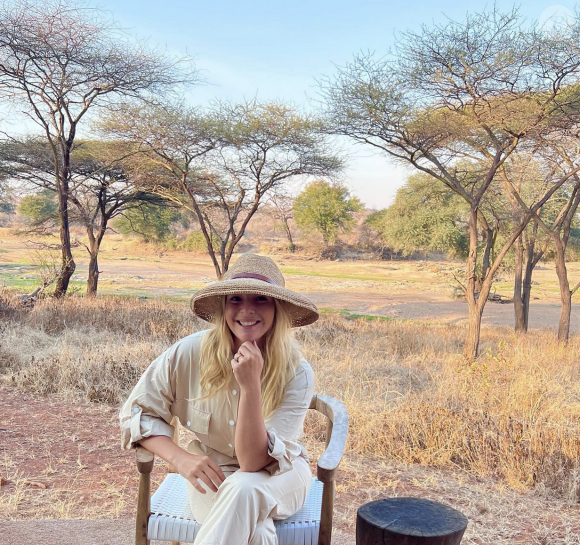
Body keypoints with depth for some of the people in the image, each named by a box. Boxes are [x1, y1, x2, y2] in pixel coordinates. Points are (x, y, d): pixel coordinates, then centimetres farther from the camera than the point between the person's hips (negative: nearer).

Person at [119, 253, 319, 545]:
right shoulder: (190, 353, -17)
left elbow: (254, 461, -25)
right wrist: (181, 459, -21)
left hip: (277, 477, 1)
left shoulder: (297, 373, -20)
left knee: (244, 488, -36)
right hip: (213, 475, 0)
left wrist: (251, 386, -37)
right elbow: (136, 412, -5)